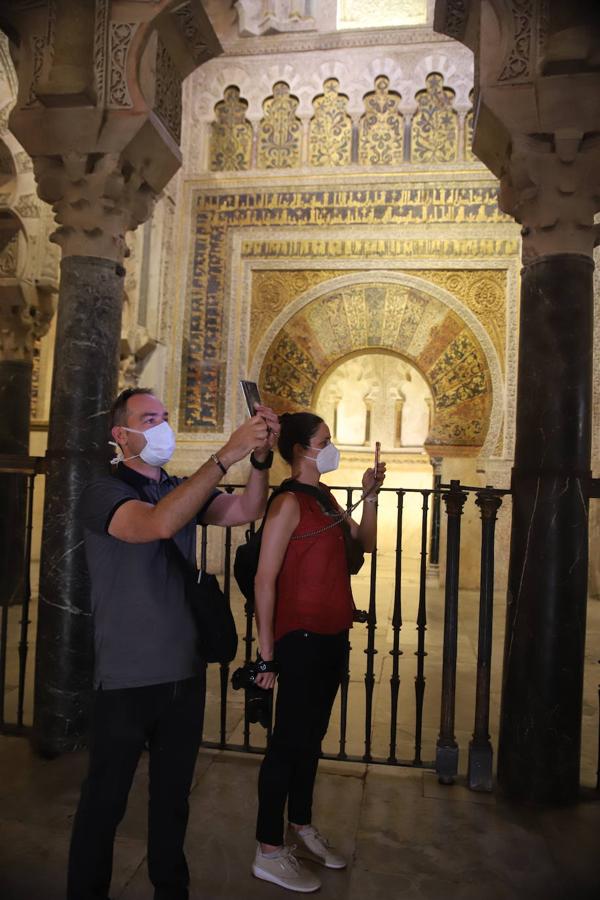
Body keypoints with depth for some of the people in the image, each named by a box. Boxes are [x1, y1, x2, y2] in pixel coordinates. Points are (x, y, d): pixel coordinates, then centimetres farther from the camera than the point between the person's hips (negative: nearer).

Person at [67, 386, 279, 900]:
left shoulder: (181, 490, 7)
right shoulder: (104, 493, -13)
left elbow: (245, 511, -7)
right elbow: (159, 524, -33)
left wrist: (261, 457, -23)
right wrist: (227, 456, -36)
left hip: (185, 673, 6)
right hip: (127, 679, -6)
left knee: (174, 793, 20)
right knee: (105, 799, 10)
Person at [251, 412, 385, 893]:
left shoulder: (324, 496, 9)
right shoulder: (289, 501, -17)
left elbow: (365, 543, 16)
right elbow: (265, 578, -19)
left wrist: (370, 495, 3)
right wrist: (267, 652, -17)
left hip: (332, 636, 8)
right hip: (301, 637, -8)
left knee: (312, 736, 19)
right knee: (290, 740, 3)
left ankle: (301, 830, 35)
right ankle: (269, 852, 19)